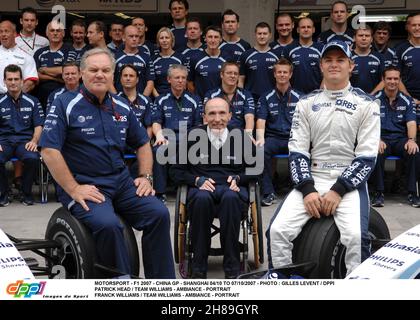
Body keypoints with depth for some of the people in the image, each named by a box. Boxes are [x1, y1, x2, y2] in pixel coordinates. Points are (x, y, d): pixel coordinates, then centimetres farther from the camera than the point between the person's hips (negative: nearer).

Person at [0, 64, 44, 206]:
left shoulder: (32, 102, 12)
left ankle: (26, 194, -9)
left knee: (32, 158, -35)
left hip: (25, 140, 0)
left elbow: (38, 125, 8)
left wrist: (34, 141, -12)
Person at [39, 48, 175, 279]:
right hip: (84, 186, -5)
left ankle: (162, 282, -3)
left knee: (159, 213, -15)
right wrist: (74, 190, -16)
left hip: (122, 182, 5)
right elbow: (49, 151, -11)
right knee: (108, 224, -32)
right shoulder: (65, 104, -4)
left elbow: (142, 144, 24)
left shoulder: (122, 107, 13)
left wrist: (146, 177, 8)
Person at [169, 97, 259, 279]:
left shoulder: (241, 137, 11)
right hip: (202, 189, 0)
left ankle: (232, 269, -30)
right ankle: (199, 269, -27)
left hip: (232, 189, 0)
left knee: (230, 197, -38)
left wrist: (238, 178, -3)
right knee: (202, 198, -38)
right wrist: (198, 180, -6)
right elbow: (176, 171, 12)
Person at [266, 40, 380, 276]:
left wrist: (338, 191, -15)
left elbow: (366, 157, -4)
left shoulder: (366, 104, 4)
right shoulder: (307, 103, 12)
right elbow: (297, 151, 5)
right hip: (311, 180, 3)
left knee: (355, 236, -29)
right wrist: (307, 190, -11)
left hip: (349, 183, -2)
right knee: (278, 230, -19)